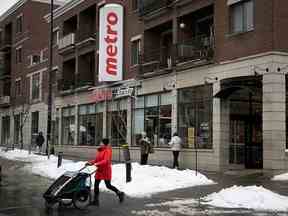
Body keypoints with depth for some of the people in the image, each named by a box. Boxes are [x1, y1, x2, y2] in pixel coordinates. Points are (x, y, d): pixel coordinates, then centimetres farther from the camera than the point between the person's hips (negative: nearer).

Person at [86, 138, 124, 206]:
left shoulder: (107, 151, -16)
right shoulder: (100, 150, 10)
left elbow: (106, 161, -27)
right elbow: (96, 160, 14)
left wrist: (97, 164, -36)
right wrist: (90, 162, -1)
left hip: (106, 170, -8)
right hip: (99, 170, 8)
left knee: (108, 185, 2)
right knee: (96, 185, 5)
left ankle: (120, 193, 22)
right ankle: (96, 201, 11)